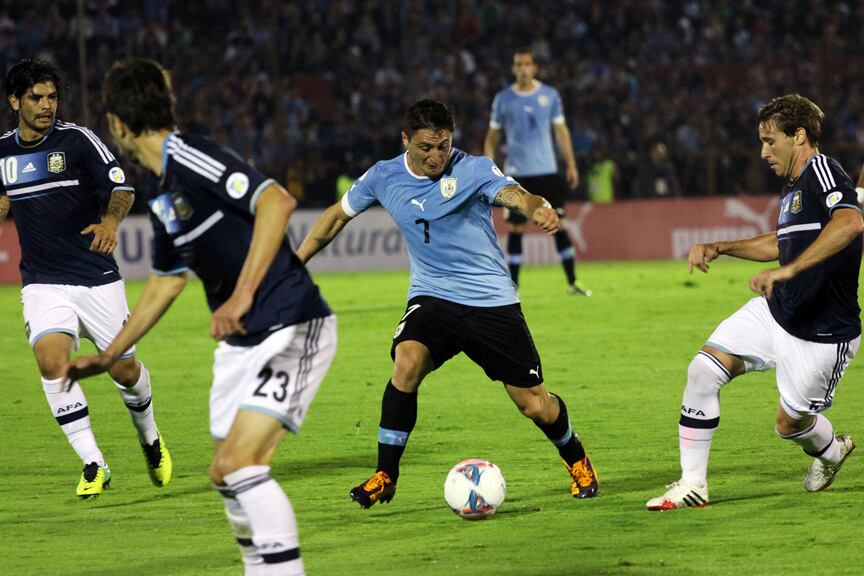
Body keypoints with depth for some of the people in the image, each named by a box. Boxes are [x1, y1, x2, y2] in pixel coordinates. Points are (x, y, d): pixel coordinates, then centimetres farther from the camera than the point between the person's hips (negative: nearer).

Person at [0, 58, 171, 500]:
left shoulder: (77, 140, -7)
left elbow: (121, 187, -10)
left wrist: (111, 220, -30)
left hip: (96, 278, -2)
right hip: (42, 281, 2)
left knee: (124, 369, 4)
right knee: (51, 360, -21)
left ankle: (149, 438, 37)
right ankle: (93, 465, -14)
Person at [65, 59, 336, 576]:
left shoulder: (191, 159, -15)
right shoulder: (163, 198, 13)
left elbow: (278, 202, -28)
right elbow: (166, 281, 27)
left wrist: (242, 295, -32)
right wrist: (109, 356, 33)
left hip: (293, 328, -10)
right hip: (242, 342, 10)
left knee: (240, 462, -20)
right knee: (227, 475, 10)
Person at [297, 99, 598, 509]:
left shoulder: (473, 170, -13)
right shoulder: (384, 178, -3)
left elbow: (512, 194, -33)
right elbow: (338, 216, 13)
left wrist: (538, 209, -56)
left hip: (492, 301, -2)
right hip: (432, 297, 2)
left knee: (534, 404, -1)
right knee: (406, 364, -28)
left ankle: (575, 457, 33)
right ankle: (385, 476, -15)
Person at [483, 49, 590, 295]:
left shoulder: (549, 95, 5)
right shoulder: (503, 99, 3)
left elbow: (561, 131, 10)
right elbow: (492, 138, 8)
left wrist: (571, 165, 5)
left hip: (547, 171, 0)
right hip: (516, 173, 0)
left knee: (558, 224, -2)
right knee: (515, 229, 0)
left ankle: (572, 281, 5)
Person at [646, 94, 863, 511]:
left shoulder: (822, 171, -20)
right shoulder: (792, 186, 11)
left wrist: (789, 270, -46)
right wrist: (719, 248, 21)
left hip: (822, 332, -9)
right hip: (775, 312, 9)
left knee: (791, 422, 6)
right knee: (704, 369, -6)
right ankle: (692, 484, 1)